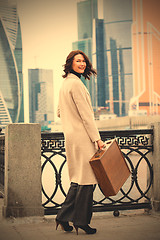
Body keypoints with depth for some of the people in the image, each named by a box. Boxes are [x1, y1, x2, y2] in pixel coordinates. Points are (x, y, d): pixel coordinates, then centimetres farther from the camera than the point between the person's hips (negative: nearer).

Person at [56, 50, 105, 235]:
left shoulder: (65, 83, 17)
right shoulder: (76, 83, -13)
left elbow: (59, 112, 25)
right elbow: (85, 114, -17)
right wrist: (97, 138, -16)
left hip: (71, 136, 10)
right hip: (82, 136, -10)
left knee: (79, 179, 14)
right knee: (86, 178, -3)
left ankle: (64, 217, 16)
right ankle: (81, 221, 5)